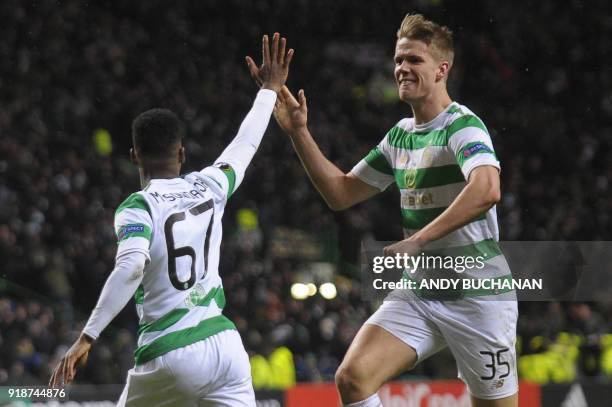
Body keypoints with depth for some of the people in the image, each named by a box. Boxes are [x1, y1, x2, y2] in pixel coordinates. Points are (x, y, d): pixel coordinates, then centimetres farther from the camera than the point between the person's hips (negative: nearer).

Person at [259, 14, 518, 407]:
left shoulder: (463, 126, -14)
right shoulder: (401, 135, 11)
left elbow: (486, 189, -34)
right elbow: (342, 193, 16)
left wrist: (416, 241, -37)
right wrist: (299, 132, 6)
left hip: (477, 296, -6)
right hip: (418, 293, 6)